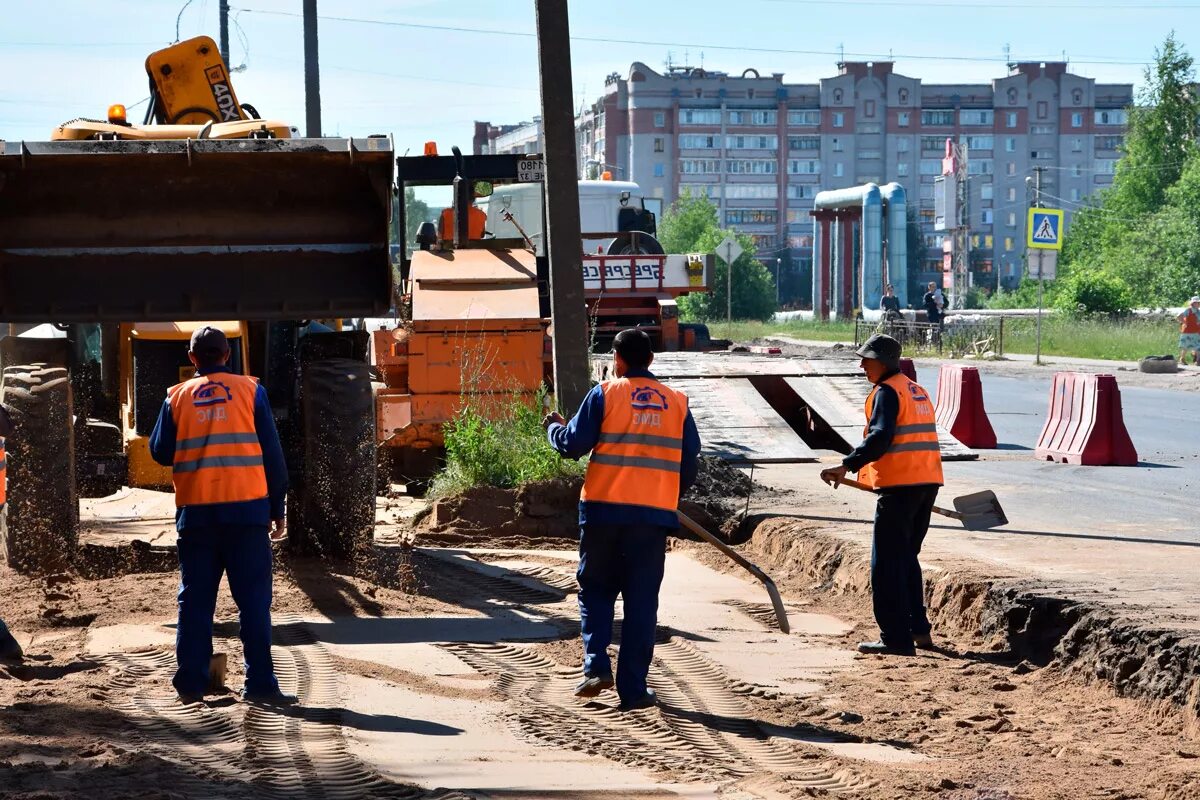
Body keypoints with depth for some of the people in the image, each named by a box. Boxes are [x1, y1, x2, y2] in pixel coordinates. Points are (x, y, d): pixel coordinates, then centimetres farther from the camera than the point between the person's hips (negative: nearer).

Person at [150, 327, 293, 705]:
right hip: (246, 508, -2)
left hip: (196, 513, 2)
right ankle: (259, 683, -5)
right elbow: (272, 454, 2)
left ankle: (190, 682, 8)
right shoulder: (250, 390, 3)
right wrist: (277, 510, 8)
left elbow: (160, 452, 7)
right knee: (254, 599, 0)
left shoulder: (178, 396, 6)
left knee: (195, 599, 9)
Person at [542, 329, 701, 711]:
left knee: (595, 590, 14)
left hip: (604, 509, -2)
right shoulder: (677, 402, 8)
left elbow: (573, 444, -3)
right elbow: (690, 461, 9)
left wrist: (553, 427, 18)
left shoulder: (605, 394, -2)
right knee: (641, 601, 5)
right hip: (654, 514, 2)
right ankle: (633, 689, 4)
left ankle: (596, 666, -2)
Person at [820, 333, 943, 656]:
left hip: (899, 485, -9)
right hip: (927, 483, 9)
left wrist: (847, 466, -25)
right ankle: (918, 628, 20)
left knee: (887, 563, -4)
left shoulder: (887, 391, -9)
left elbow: (879, 437, -22)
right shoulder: (918, 391, 19)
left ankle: (896, 637, -6)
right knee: (907, 558, 20)